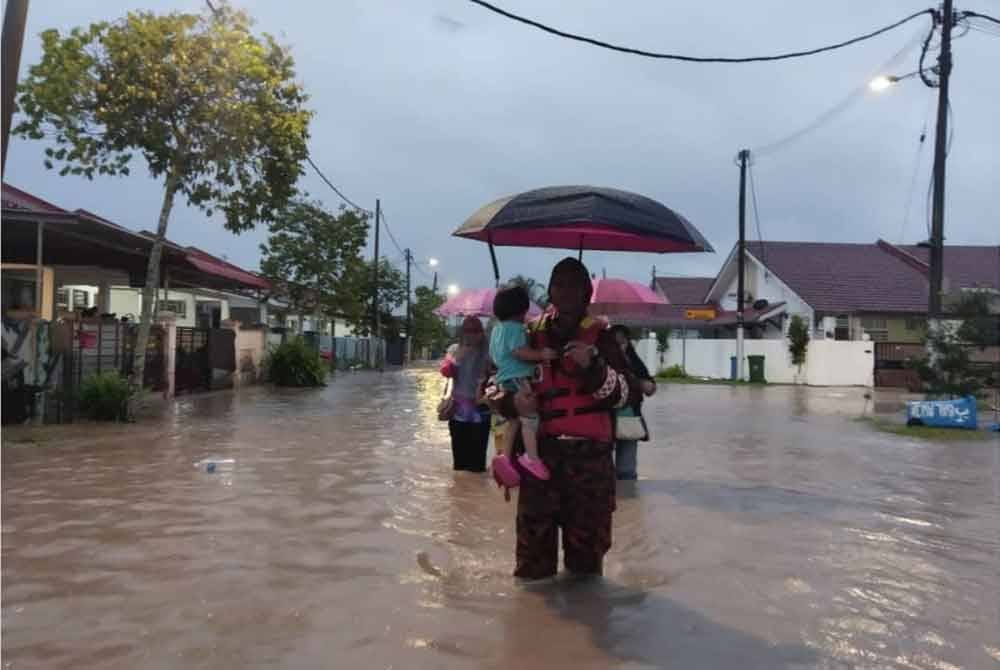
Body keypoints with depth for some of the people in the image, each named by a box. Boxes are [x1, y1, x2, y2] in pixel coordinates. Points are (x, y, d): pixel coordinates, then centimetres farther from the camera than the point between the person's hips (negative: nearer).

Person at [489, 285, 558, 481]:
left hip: (505, 379, 10)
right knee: (530, 417, -9)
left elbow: (493, 355, 27)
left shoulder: (497, 328, 18)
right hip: (518, 378, -10)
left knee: (514, 420, 15)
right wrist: (541, 355, -23)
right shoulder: (515, 327, -13)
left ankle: (505, 456, 15)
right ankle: (532, 457, -12)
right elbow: (519, 351, -27)